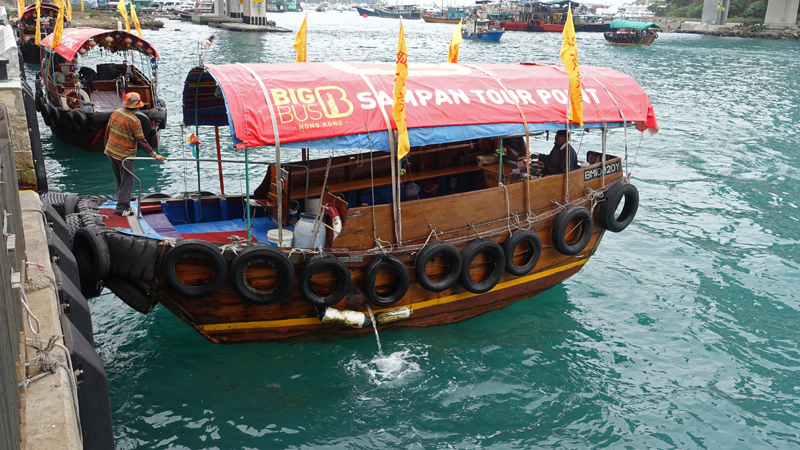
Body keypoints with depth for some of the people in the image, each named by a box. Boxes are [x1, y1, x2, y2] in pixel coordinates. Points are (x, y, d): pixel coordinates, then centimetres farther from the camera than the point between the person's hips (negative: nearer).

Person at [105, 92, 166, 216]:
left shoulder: (115, 113, 1)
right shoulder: (134, 121, -20)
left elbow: (108, 131, 10)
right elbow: (141, 141, -18)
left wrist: (107, 146, 25)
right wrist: (155, 155, -14)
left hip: (111, 151, 8)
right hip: (125, 155, -8)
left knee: (119, 181, 20)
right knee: (126, 182, 2)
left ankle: (122, 203, 32)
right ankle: (122, 208, 2)